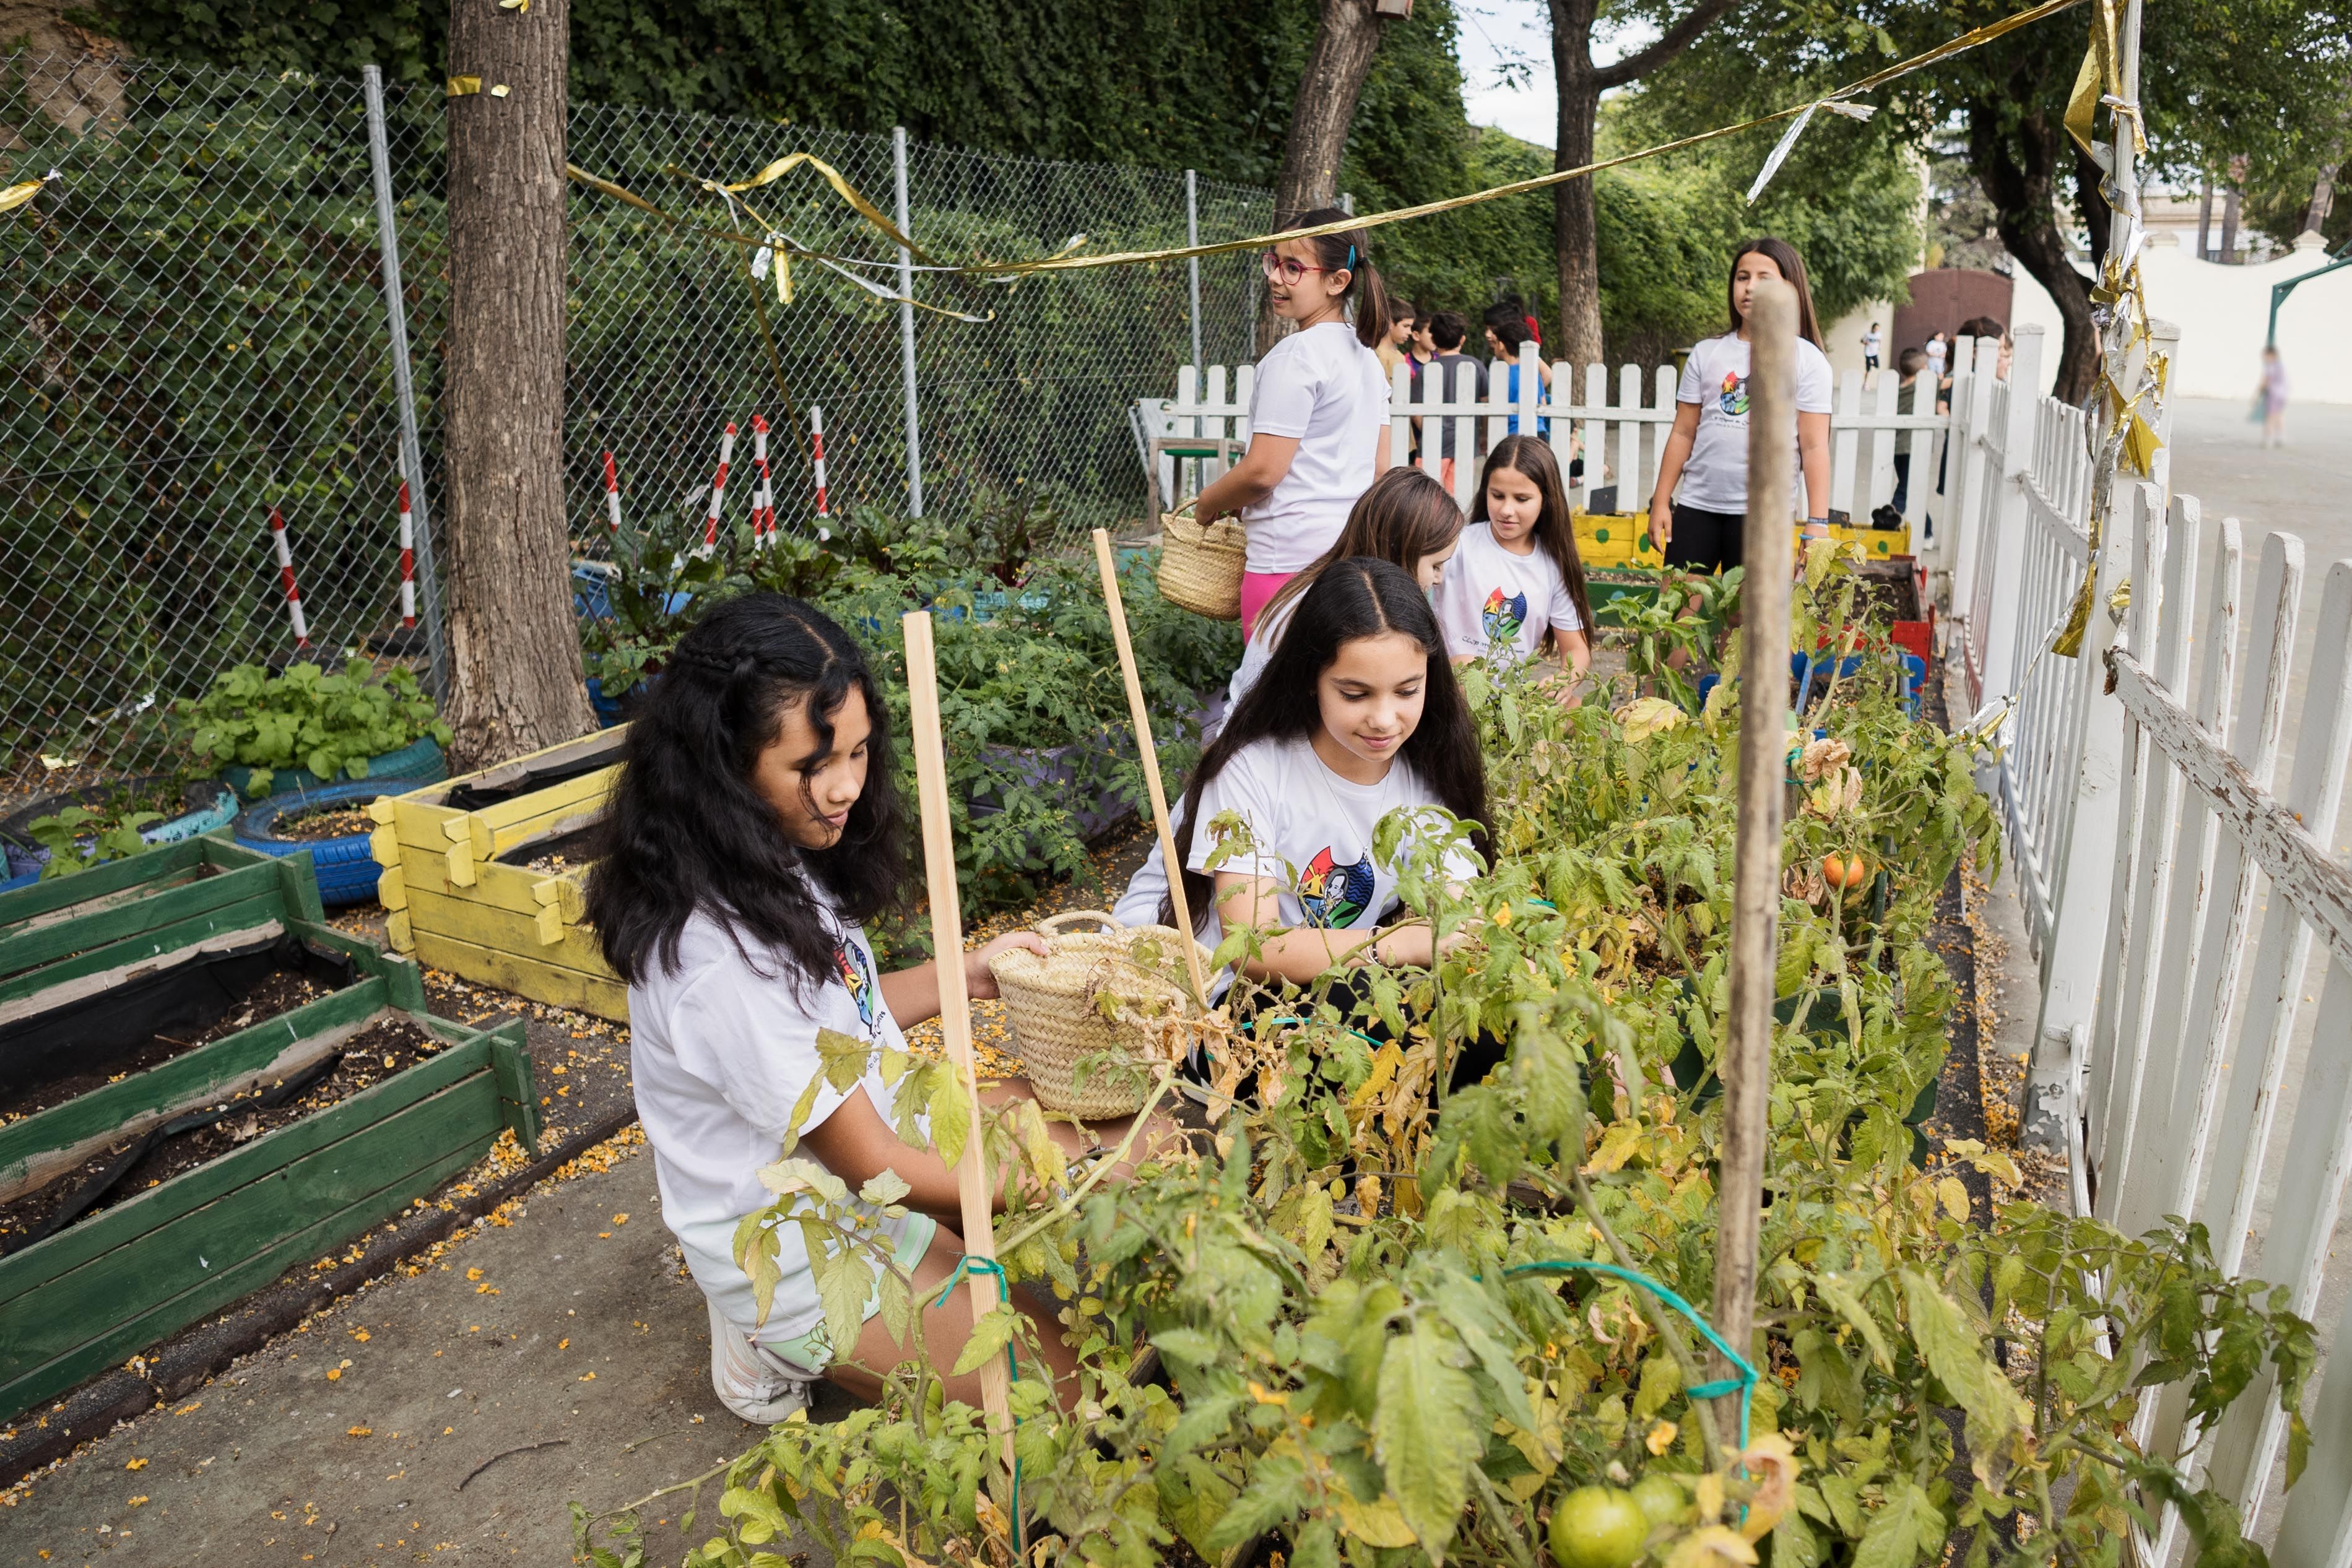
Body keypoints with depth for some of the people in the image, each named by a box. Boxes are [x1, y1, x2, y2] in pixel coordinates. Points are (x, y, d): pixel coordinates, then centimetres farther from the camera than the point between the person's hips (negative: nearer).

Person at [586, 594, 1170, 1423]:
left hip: (864, 1137, 9)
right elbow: (869, 1165, -24)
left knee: (1143, 1137, 10)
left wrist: (964, 973, 1)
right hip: (801, 1262, -9)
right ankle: (790, 1349, 4)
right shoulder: (720, 961, -33)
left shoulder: (780, 865, -5)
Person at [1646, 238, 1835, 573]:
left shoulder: (1807, 360, -1)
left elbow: (1814, 446, -5)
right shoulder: (1707, 353, 8)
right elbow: (1683, 433, 9)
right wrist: (1661, 501, 5)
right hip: (1696, 504, 3)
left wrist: (1818, 522, -11)